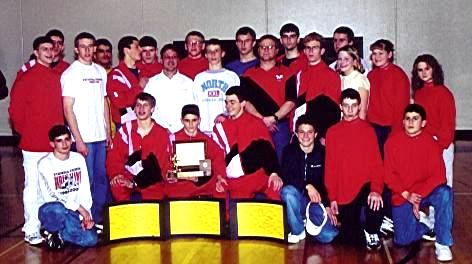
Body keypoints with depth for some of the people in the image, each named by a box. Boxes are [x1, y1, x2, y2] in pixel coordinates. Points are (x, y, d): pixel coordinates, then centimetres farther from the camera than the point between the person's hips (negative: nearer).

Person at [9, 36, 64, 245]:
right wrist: (26, 132, -1)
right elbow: (15, 110, -6)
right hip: (33, 145, -6)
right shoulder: (26, 78, -7)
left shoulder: (56, 77, 12)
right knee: (33, 186, 0)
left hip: (54, 143, 6)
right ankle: (31, 231, 10)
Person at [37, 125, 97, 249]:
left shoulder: (79, 159, 3)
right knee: (58, 210, -41)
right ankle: (52, 231, -7)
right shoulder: (45, 164, -11)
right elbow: (51, 196, -17)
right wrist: (80, 208, -18)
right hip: (51, 209, -4)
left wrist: (86, 215, -10)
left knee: (90, 240, -19)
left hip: (76, 211, 4)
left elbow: (85, 191, 2)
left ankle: (58, 233, 7)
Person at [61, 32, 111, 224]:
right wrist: (78, 139, -13)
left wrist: (109, 132, 11)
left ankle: (98, 219, 22)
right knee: (86, 181, -2)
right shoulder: (71, 73, -5)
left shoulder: (101, 71, 12)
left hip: (101, 136, 6)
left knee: (102, 179, 10)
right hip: (84, 138, -6)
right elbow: (68, 109, -8)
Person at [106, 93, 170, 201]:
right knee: (117, 186, -30)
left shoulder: (162, 134, 1)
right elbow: (113, 156, 3)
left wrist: (135, 183, -13)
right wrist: (115, 175, -19)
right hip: (127, 179, 1)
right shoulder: (126, 129, 5)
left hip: (152, 183, 0)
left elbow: (163, 165, -4)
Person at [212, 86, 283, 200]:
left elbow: (267, 149, -2)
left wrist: (274, 172, -16)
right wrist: (218, 178, 1)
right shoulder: (220, 127, 13)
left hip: (258, 173, -2)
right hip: (235, 181, 2)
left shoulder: (255, 123, 6)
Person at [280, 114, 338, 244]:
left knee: (328, 236, -21)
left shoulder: (323, 152, -3)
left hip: (317, 200, 0)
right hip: (297, 198, 0)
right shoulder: (289, 150, -3)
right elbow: (285, 177, -15)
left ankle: (309, 222, 13)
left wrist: (327, 204, -5)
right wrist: (307, 186, -28)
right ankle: (297, 231, -13)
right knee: (288, 191, -36)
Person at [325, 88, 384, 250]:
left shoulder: (368, 129, 1)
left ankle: (372, 232, -4)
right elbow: (330, 166, 4)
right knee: (351, 237, 1)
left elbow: (376, 162, -6)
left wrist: (376, 189, -22)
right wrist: (332, 197, -2)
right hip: (343, 191, 1)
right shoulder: (333, 132, 4)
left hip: (364, 186, -1)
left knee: (376, 201, -34)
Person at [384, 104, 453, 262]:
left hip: (426, 191, 0)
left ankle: (443, 243, -19)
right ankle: (425, 227, 21)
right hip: (401, 196, 0)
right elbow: (389, 174, -4)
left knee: (444, 193, -34)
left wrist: (419, 196, -21)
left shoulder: (431, 144, -6)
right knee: (402, 240, -14)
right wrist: (407, 195, -15)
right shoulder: (393, 141, -4)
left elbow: (438, 176, -11)